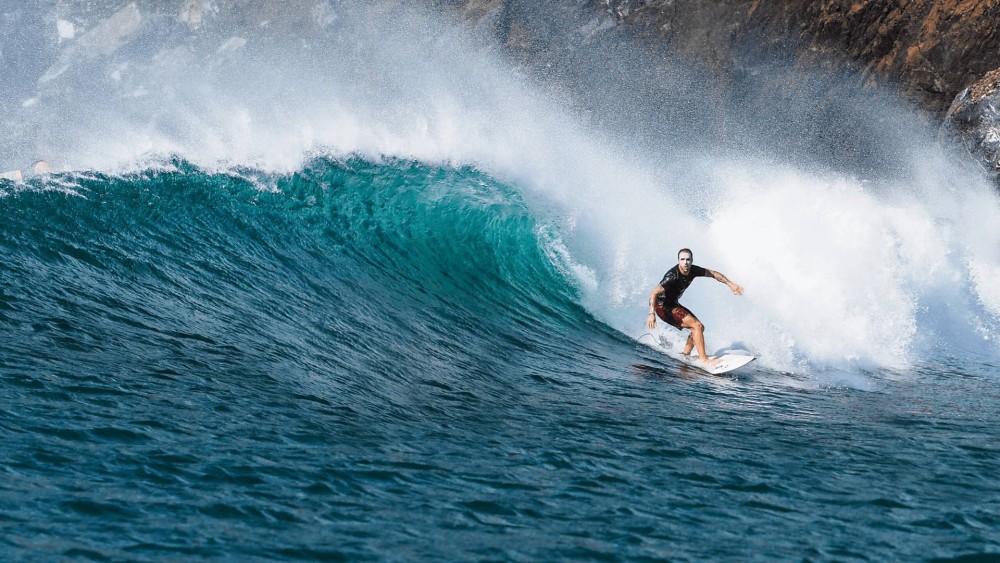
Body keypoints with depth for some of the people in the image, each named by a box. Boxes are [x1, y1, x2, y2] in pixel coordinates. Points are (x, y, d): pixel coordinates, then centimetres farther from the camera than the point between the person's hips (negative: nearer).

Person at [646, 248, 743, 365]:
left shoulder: (693, 270, -7)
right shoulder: (672, 276, -29)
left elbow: (712, 273, 9)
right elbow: (654, 294, -31)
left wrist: (730, 284, 5)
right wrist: (652, 314, -42)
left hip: (673, 304, 9)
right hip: (663, 306, -9)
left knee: (699, 328, 10)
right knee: (697, 325, -17)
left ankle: (685, 356, 12)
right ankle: (704, 359, -18)